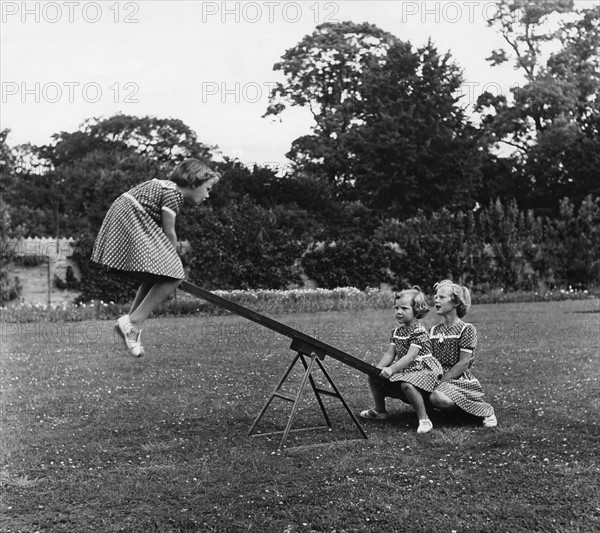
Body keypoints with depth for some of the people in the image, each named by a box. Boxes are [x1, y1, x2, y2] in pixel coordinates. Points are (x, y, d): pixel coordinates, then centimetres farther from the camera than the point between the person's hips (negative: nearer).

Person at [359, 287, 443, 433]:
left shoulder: (419, 332, -19)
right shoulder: (397, 331, 8)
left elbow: (410, 357, -27)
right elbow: (390, 353, 7)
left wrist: (391, 369, -34)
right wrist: (379, 368, -11)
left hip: (421, 369, -9)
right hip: (402, 369, 9)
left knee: (407, 385, -39)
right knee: (373, 377, 4)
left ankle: (424, 419, -26)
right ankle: (379, 411, 25)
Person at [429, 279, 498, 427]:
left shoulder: (466, 329, -5)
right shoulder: (434, 331, 14)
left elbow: (463, 364, -12)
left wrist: (441, 382, -18)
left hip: (460, 380, -7)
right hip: (439, 379, 7)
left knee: (437, 397, -36)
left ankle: (486, 410, -10)